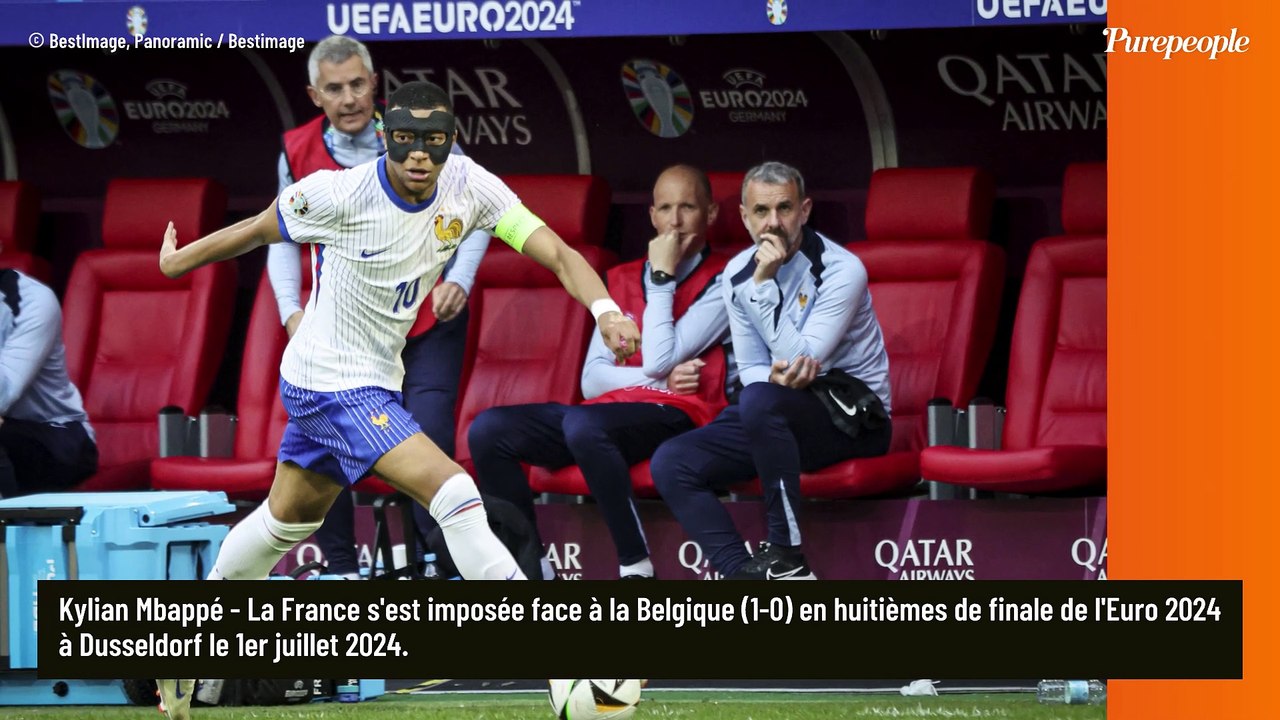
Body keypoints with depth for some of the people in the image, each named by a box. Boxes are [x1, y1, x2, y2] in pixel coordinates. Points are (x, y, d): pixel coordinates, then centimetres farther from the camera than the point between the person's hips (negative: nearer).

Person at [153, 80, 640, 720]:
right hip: (333, 384, -8)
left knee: (288, 519, 24)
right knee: (451, 488, -21)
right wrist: (178, 263, 8)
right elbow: (256, 231, -4)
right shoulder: (340, 194, -22)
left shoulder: (468, 186, -9)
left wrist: (604, 309, -33)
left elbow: (555, 252, -16)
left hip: (374, 380, 8)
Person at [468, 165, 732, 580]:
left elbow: (659, 359, -9)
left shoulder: (721, 282, 3)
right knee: (488, 429, -15)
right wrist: (661, 378, -4)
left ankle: (636, 566, -30)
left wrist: (661, 277, -2)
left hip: (675, 416, -6)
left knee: (582, 423, -38)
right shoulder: (623, 280, 22)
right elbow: (592, 379, 12)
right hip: (611, 408, 7)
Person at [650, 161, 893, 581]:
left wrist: (765, 284, -25)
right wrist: (774, 377, -21)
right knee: (671, 463, -15)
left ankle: (786, 557, -28)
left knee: (760, 401, -37)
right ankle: (744, 578, -28)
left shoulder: (840, 271, -15)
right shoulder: (737, 274, 3)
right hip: (777, 419, 6)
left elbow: (803, 361, -21)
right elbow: (750, 369, 4)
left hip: (852, 415, -6)